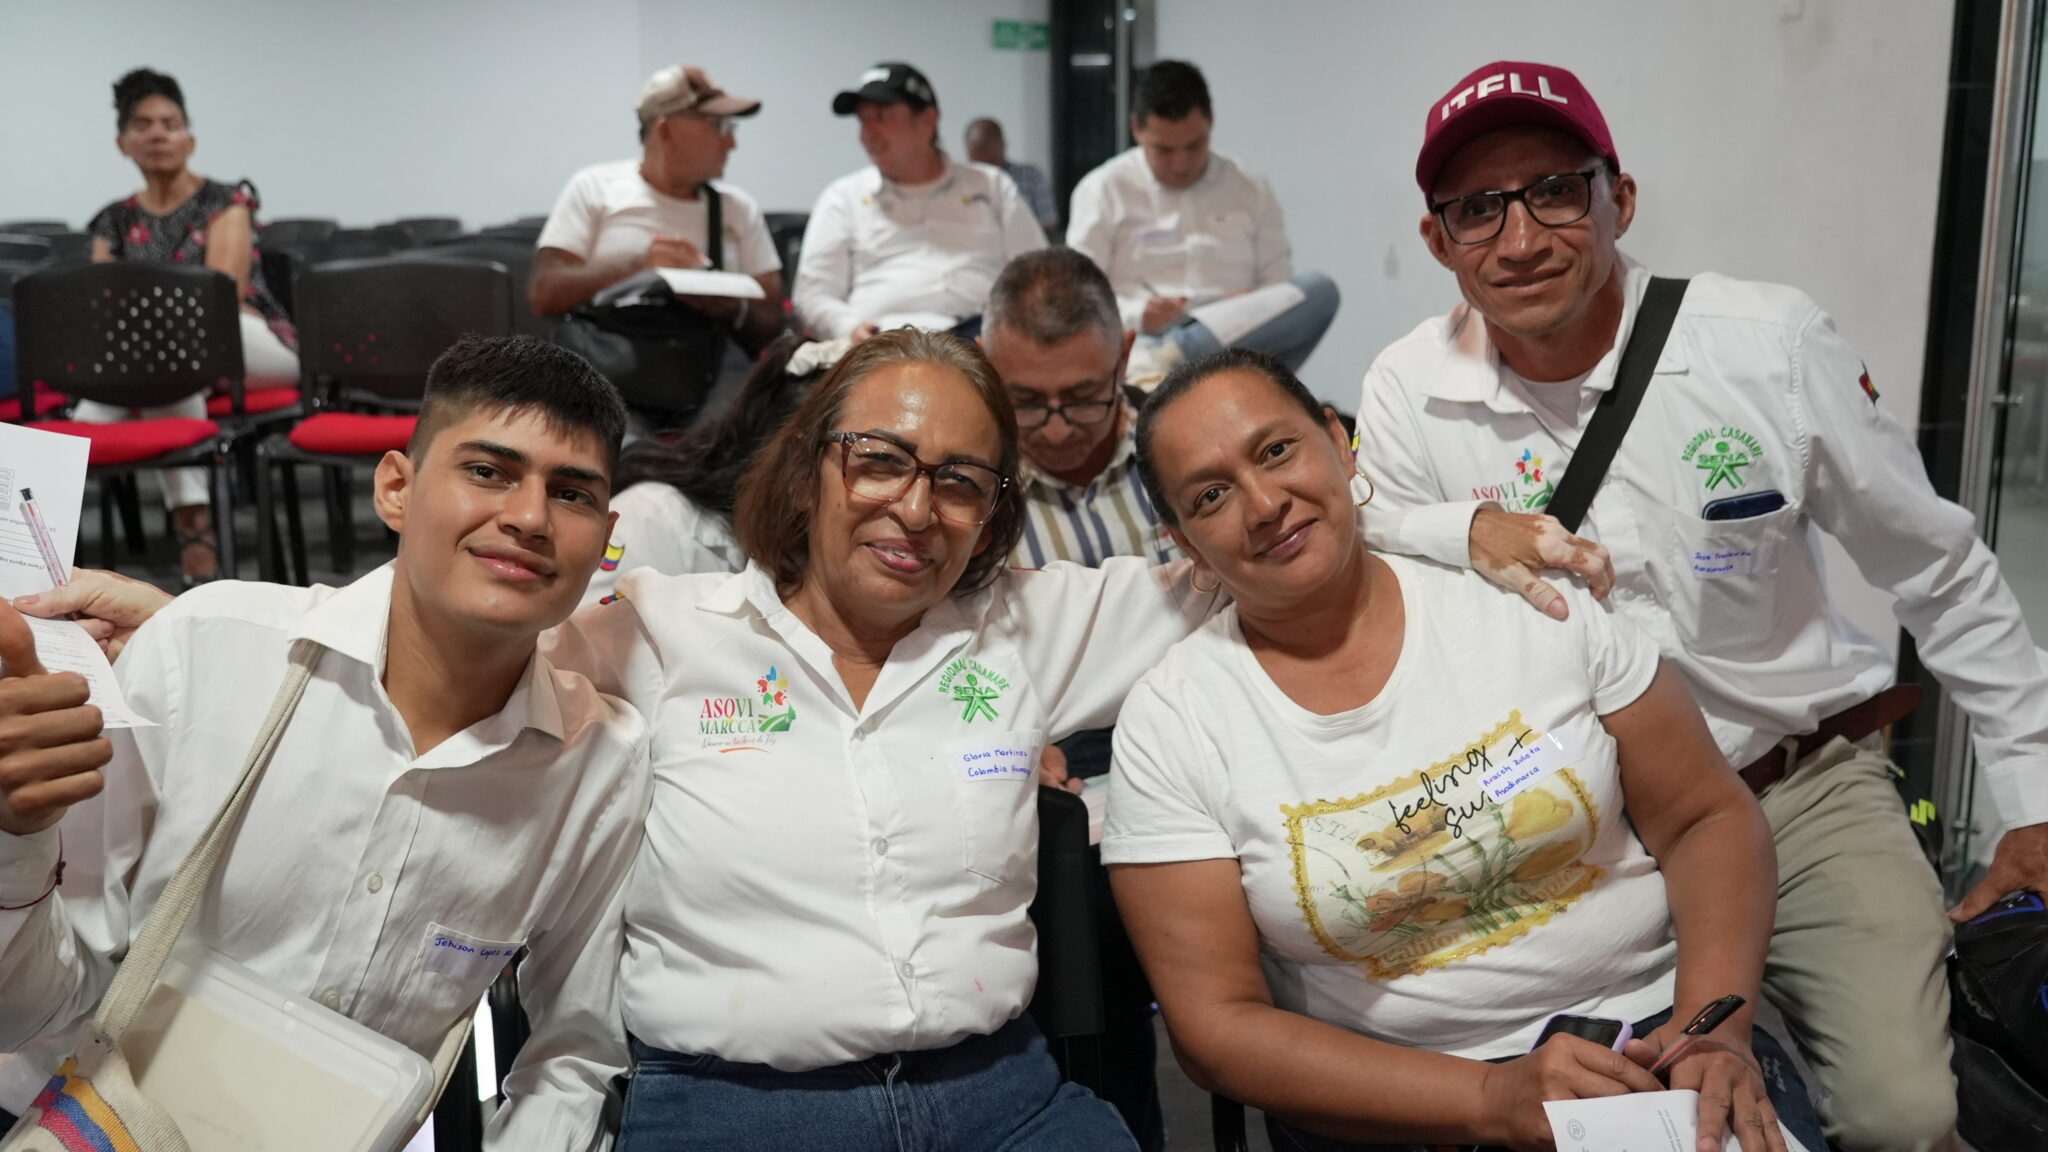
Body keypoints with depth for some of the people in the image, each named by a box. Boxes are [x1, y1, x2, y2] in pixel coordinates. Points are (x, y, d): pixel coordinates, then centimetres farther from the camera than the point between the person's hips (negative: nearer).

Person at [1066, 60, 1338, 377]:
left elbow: (1279, 287, 16)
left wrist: (1251, 312, -9)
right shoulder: (1102, 190, 10)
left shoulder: (1251, 190, 18)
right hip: (1143, 342, -6)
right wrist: (1137, 315, -17)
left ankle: (1165, 359, -37)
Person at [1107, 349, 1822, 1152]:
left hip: (1651, 1027, 2)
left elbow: (1709, 818, 3)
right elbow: (1218, 1026, -8)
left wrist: (1716, 1029, -13)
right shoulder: (1168, 725, -7)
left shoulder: (1528, 600, -2)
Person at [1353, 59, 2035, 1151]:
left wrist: (2033, 801, 3)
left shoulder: (1771, 344, -9)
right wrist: (1462, 532, -21)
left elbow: (1938, 571, 0)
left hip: (1804, 788, -1)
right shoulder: (1409, 388, -8)